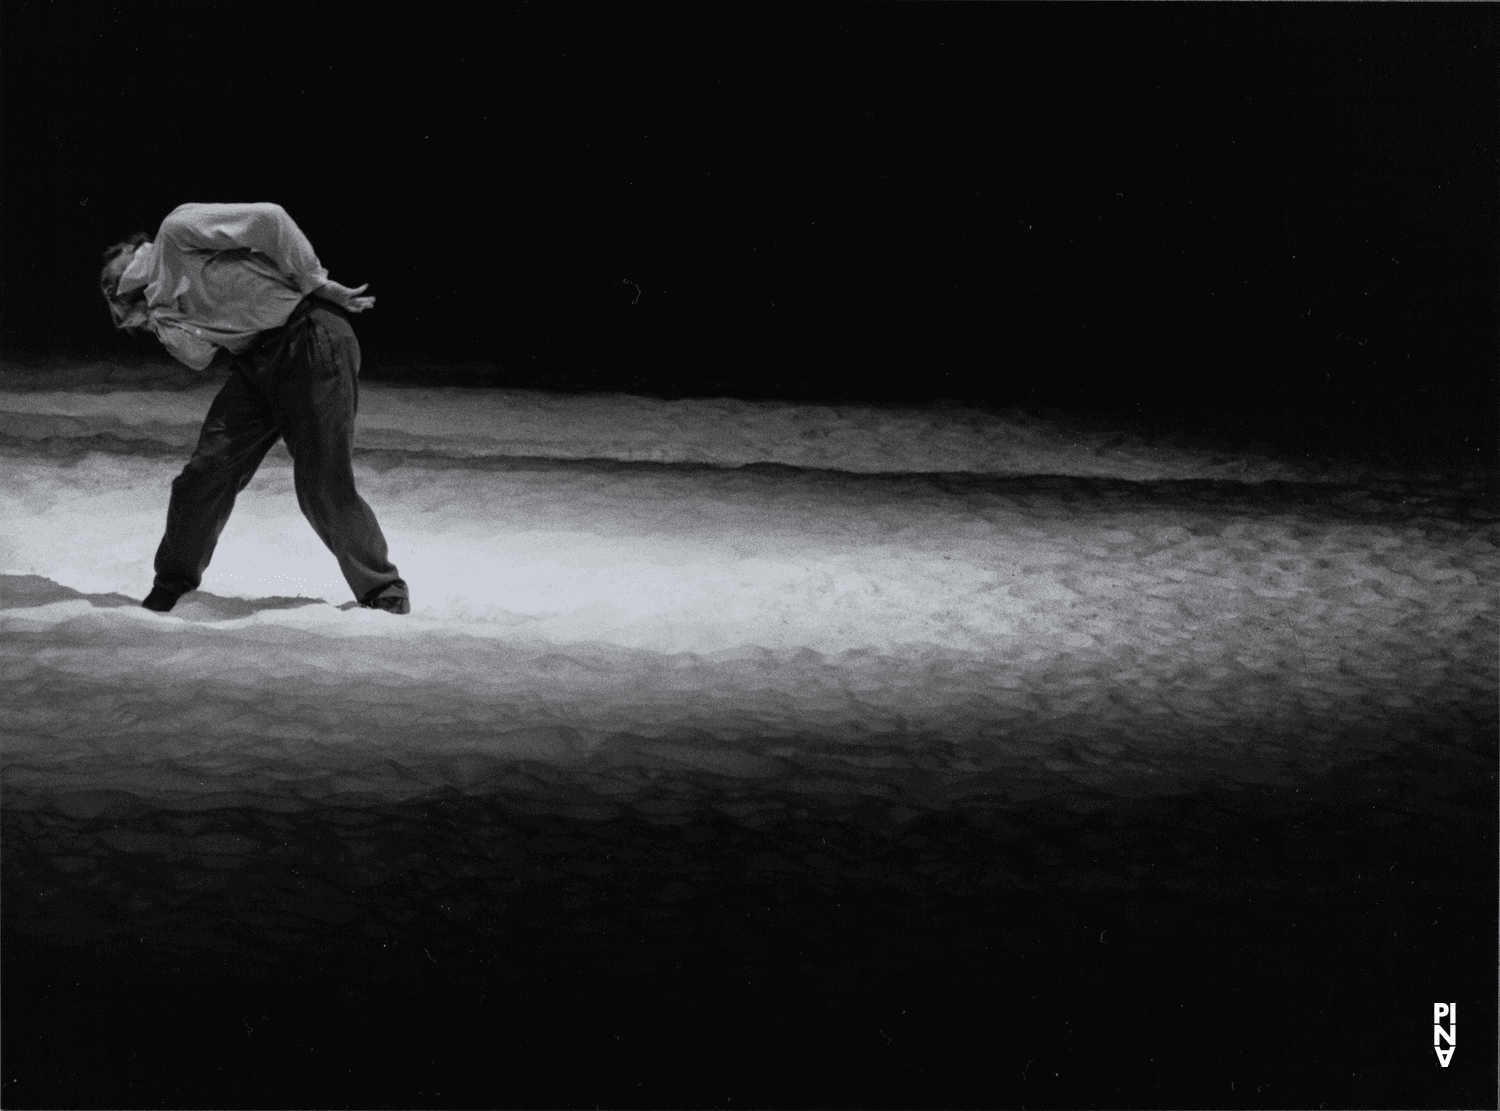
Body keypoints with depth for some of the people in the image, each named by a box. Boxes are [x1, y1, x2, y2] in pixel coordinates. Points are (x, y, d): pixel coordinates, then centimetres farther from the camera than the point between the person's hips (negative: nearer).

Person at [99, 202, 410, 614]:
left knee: (325, 489, -9)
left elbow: (268, 219, -15)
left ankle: (385, 593, 6)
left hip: (308, 341, -8)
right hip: (255, 364, 8)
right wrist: (155, 317, -4)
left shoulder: (177, 230, -6)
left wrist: (315, 283, -11)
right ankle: (172, 585, 19)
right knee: (206, 471, 3)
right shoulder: (163, 298, 18)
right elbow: (199, 356, 5)